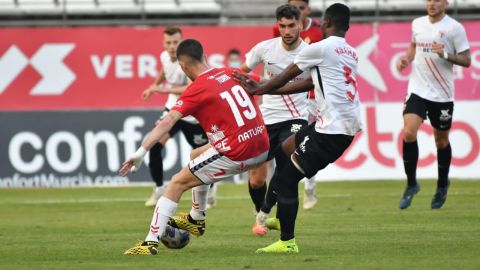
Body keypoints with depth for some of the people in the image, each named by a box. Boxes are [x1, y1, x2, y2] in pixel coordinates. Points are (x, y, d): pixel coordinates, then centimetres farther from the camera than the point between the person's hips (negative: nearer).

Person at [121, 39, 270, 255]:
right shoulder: (230, 74, 9)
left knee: (178, 183, 3)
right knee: (197, 156, 30)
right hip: (262, 149, 7)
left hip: (236, 155, -7)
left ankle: (151, 243, -5)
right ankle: (196, 220, 42)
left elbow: (168, 122, -20)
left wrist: (141, 152, -25)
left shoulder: (196, 91, -10)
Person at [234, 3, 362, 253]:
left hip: (332, 128, -9)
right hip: (350, 123, 9)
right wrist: (263, 89, 24)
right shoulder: (351, 54, 18)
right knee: (287, 147, 25)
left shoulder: (319, 49, -8)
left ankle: (287, 242, -3)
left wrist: (257, 90, 21)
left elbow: (284, 78, 4)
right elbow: (309, 84, 21)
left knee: (285, 179, -3)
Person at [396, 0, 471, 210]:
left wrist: (445, 54, -23)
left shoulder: (454, 28, -8)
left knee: (441, 141, 11)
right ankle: (411, 184, -1)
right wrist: (406, 59, 6)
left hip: (442, 95, -2)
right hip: (418, 90, 2)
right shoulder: (417, 24, 6)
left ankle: (442, 186, 32)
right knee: (409, 133, -16)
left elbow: (466, 60, -7)